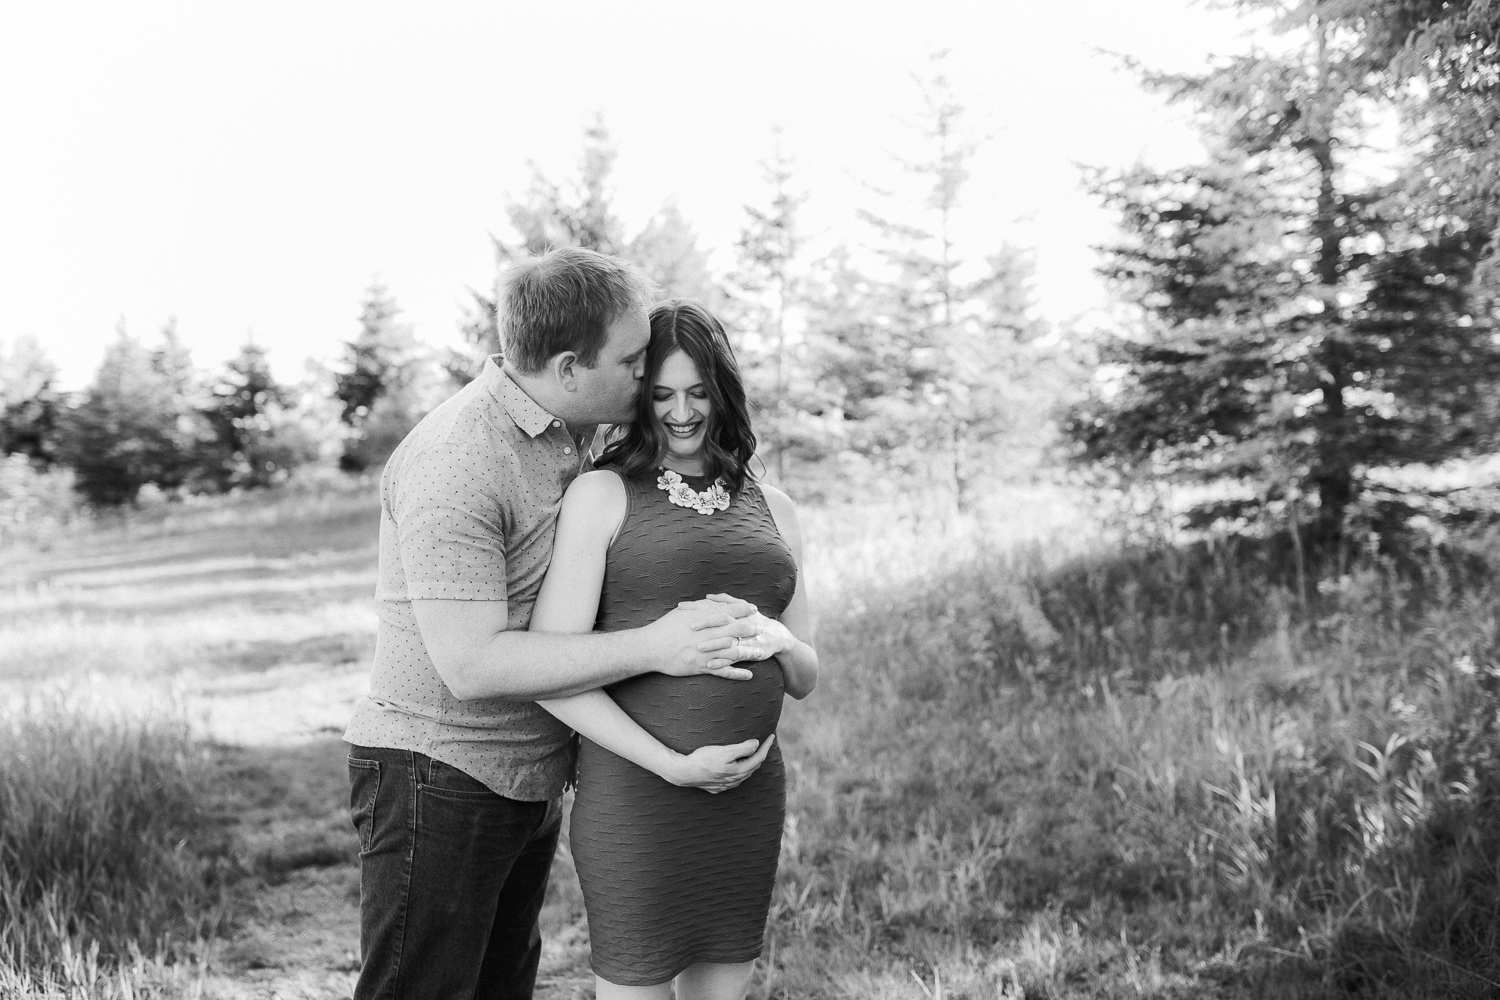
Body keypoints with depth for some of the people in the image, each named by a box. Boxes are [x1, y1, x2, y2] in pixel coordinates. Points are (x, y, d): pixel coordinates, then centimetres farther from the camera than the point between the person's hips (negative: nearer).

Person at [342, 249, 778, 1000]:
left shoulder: (576, 433, 4)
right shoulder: (455, 465, -23)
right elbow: (471, 666, -27)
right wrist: (650, 648, -26)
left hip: (531, 780, 8)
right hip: (437, 776, -8)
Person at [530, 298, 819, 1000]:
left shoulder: (771, 509, 12)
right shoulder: (603, 494, -4)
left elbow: (804, 680, 16)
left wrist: (781, 645, -7)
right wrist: (671, 764, -17)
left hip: (751, 801, 5)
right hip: (635, 793, -5)